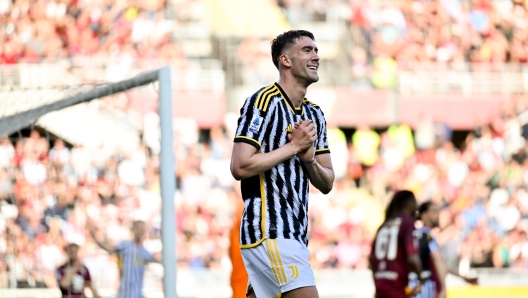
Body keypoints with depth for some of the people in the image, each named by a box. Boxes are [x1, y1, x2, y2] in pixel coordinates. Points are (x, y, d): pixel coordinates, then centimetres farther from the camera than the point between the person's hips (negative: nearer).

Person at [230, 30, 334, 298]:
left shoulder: (314, 114, 17)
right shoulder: (262, 102, -8)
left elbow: (326, 184, 17)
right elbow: (240, 167, -17)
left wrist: (309, 158, -4)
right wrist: (294, 146, -13)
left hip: (295, 233, 9)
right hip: (269, 231, -8)